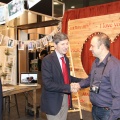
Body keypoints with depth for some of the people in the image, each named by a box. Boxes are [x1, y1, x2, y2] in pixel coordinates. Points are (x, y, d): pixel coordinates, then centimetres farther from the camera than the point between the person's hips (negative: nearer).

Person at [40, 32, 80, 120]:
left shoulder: (66, 59, 7)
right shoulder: (47, 60, -18)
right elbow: (48, 84, -25)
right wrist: (68, 88, -29)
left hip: (65, 98, 8)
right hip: (54, 101, -7)